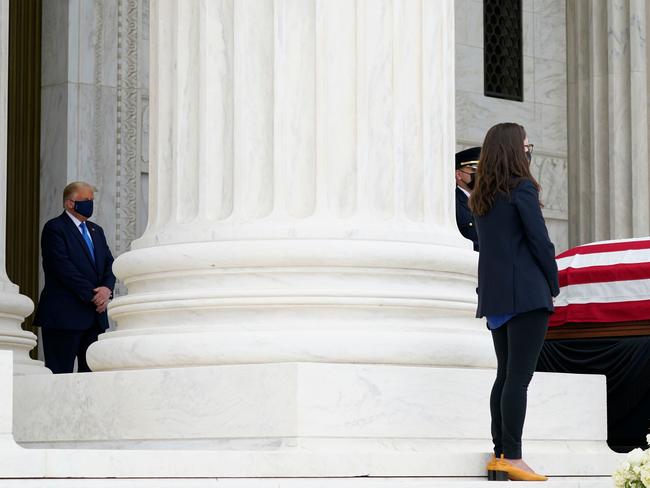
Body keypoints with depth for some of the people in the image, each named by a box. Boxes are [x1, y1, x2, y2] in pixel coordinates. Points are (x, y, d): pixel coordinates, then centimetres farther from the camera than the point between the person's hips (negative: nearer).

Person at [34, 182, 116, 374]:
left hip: (95, 314, 7)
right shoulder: (54, 228, -4)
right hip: (65, 315, -7)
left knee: (90, 371, 4)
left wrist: (107, 288, -7)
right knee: (61, 373, -7)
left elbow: (109, 264, 14)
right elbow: (64, 268, -13)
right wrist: (92, 296, -15)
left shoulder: (96, 230, 21)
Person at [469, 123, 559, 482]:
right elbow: (540, 242, -11)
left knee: (506, 375, 11)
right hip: (526, 292, -8)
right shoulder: (522, 188, -8)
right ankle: (512, 458, -12)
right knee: (519, 376, -9)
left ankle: (499, 455, 10)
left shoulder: (481, 196, 14)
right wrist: (553, 285, 0)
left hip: (494, 295, 8)